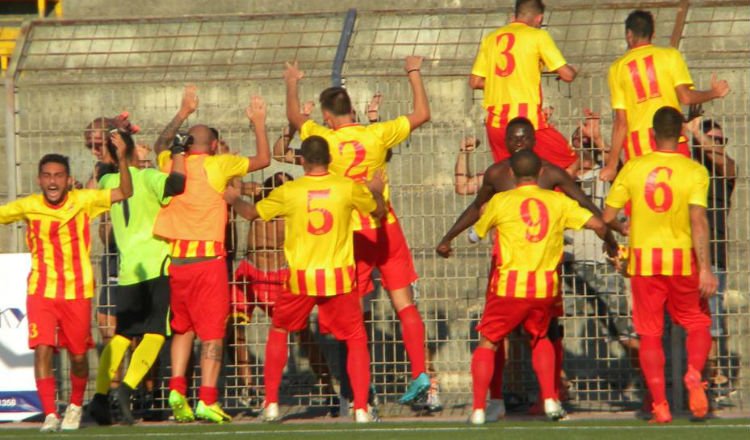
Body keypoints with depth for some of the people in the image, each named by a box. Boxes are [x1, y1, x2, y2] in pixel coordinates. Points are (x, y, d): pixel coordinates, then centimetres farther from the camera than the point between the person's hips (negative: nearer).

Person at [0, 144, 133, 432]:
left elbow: (124, 193, -12)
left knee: (78, 355, 6)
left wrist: (122, 160, -25)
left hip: (77, 292, 0)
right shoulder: (28, 207, -1)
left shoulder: (83, 201, -5)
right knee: (42, 350, -16)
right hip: (41, 291, 0)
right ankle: (50, 415, -12)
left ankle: (75, 406, 32)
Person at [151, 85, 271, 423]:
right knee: (212, 331, -2)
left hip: (175, 259, 4)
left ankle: (177, 389, 4)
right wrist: (258, 123, 20)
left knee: (182, 328, 17)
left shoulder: (172, 165, 9)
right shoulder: (217, 165, -3)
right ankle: (207, 400, -9)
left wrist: (183, 113, 41)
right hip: (208, 258, -4)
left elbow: (161, 144, 33)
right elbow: (263, 159, 7)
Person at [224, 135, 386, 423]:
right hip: (339, 277, 0)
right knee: (356, 339, 11)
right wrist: (376, 191, 36)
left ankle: (271, 403, 18)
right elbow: (379, 210, 14)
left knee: (278, 332, 22)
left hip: (301, 278, 0)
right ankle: (361, 408, -2)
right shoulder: (349, 188, -3)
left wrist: (234, 199, 32)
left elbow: (250, 213, 11)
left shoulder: (289, 192, -3)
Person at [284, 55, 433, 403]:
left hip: (353, 234, -2)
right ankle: (419, 372, -5)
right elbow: (422, 114, 9)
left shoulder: (327, 139, -7)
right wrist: (414, 74, 19)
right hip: (386, 227, 2)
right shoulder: (376, 134, -3)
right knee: (404, 303, 4)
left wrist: (292, 84, 30)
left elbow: (294, 117, 12)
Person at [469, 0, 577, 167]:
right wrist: (571, 70, 22)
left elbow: (475, 82, 13)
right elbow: (567, 75, -2)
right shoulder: (537, 36, 0)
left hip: (495, 122, 5)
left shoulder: (491, 38, 13)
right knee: (569, 162, 9)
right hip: (527, 119, -5)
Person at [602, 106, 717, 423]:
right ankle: (694, 375, -10)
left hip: (643, 259, 1)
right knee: (698, 324, 16)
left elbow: (607, 217, 0)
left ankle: (660, 406, 1)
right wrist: (705, 269, -18)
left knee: (650, 334, 7)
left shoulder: (633, 168, -2)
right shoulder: (694, 171, -8)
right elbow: (698, 220, -17)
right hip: (683, 259, -1)